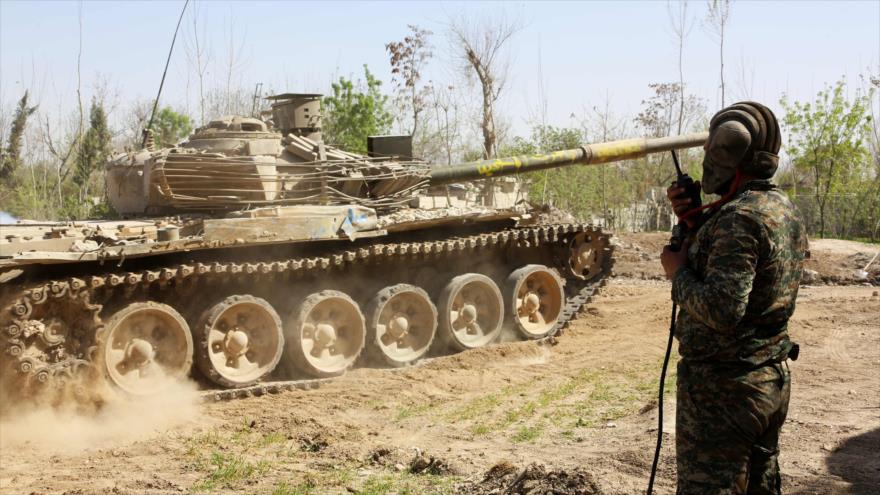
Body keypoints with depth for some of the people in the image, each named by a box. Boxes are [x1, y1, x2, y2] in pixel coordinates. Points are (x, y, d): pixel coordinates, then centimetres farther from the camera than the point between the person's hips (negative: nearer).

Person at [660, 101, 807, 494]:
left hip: (723, 387, -10)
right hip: (774, 379, 10)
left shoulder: (739, 218, -22)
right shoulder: (783, 209, 8)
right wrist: (696, 223, 5)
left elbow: (721, 310, -30)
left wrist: (677, 271, -15)